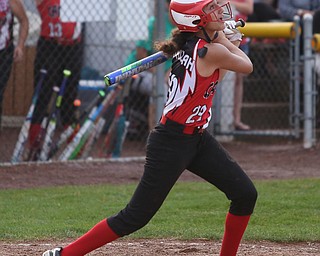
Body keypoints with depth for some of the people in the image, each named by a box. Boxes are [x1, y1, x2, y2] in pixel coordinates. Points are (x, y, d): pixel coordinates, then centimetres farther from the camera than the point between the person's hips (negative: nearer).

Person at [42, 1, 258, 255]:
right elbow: (247, 66, -2)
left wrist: (226, 42, 20)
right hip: (171, 145, -9)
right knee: (135, 217, -4)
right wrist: (227, 42, 12)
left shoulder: (188, 45, 4)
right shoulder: (213, 51, -21)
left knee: (245, 195, 7)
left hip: (197, 139, 9)